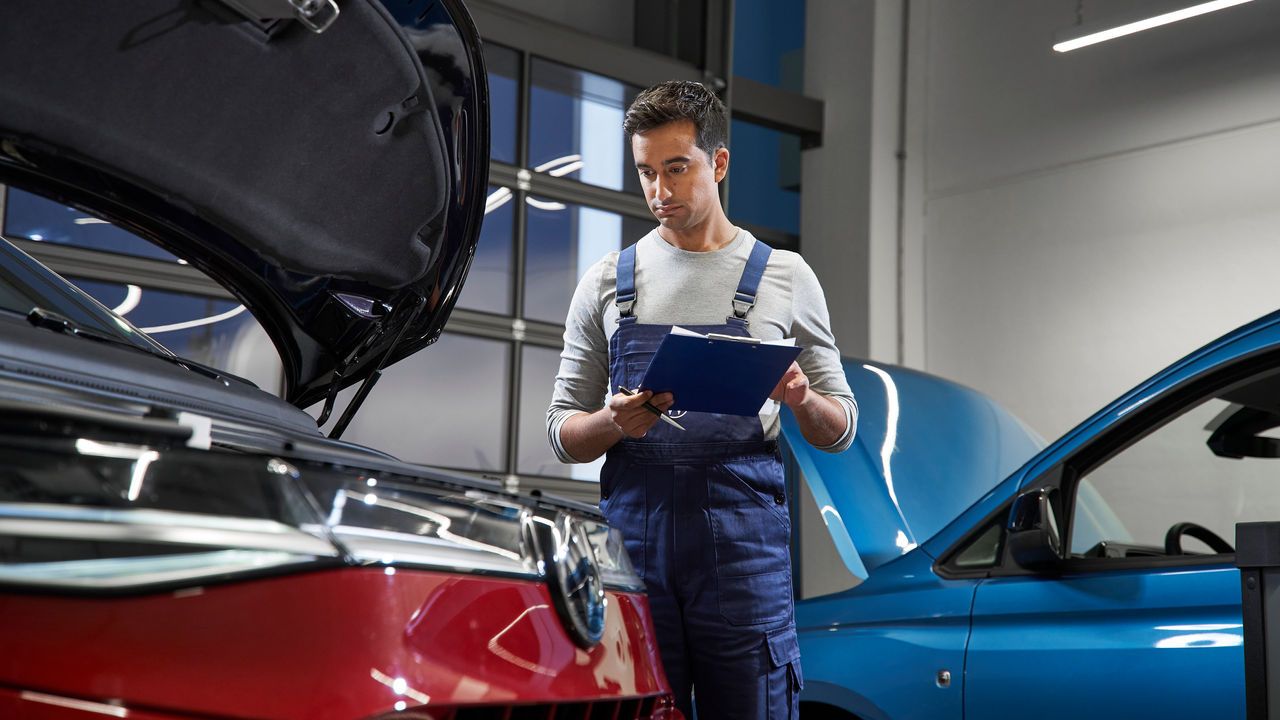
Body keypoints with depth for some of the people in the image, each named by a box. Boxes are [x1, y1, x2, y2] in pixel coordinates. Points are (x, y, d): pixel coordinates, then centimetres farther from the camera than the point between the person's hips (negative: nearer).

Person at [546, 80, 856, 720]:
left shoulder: (785, 278, 9)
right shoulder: (606, 283, 12)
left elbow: (840, 432, 12)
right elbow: (562, 431, 11)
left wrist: (803, 401, -11)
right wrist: (614, 422, -11)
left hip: (743, 546, -1)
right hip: (633, 534, 1)